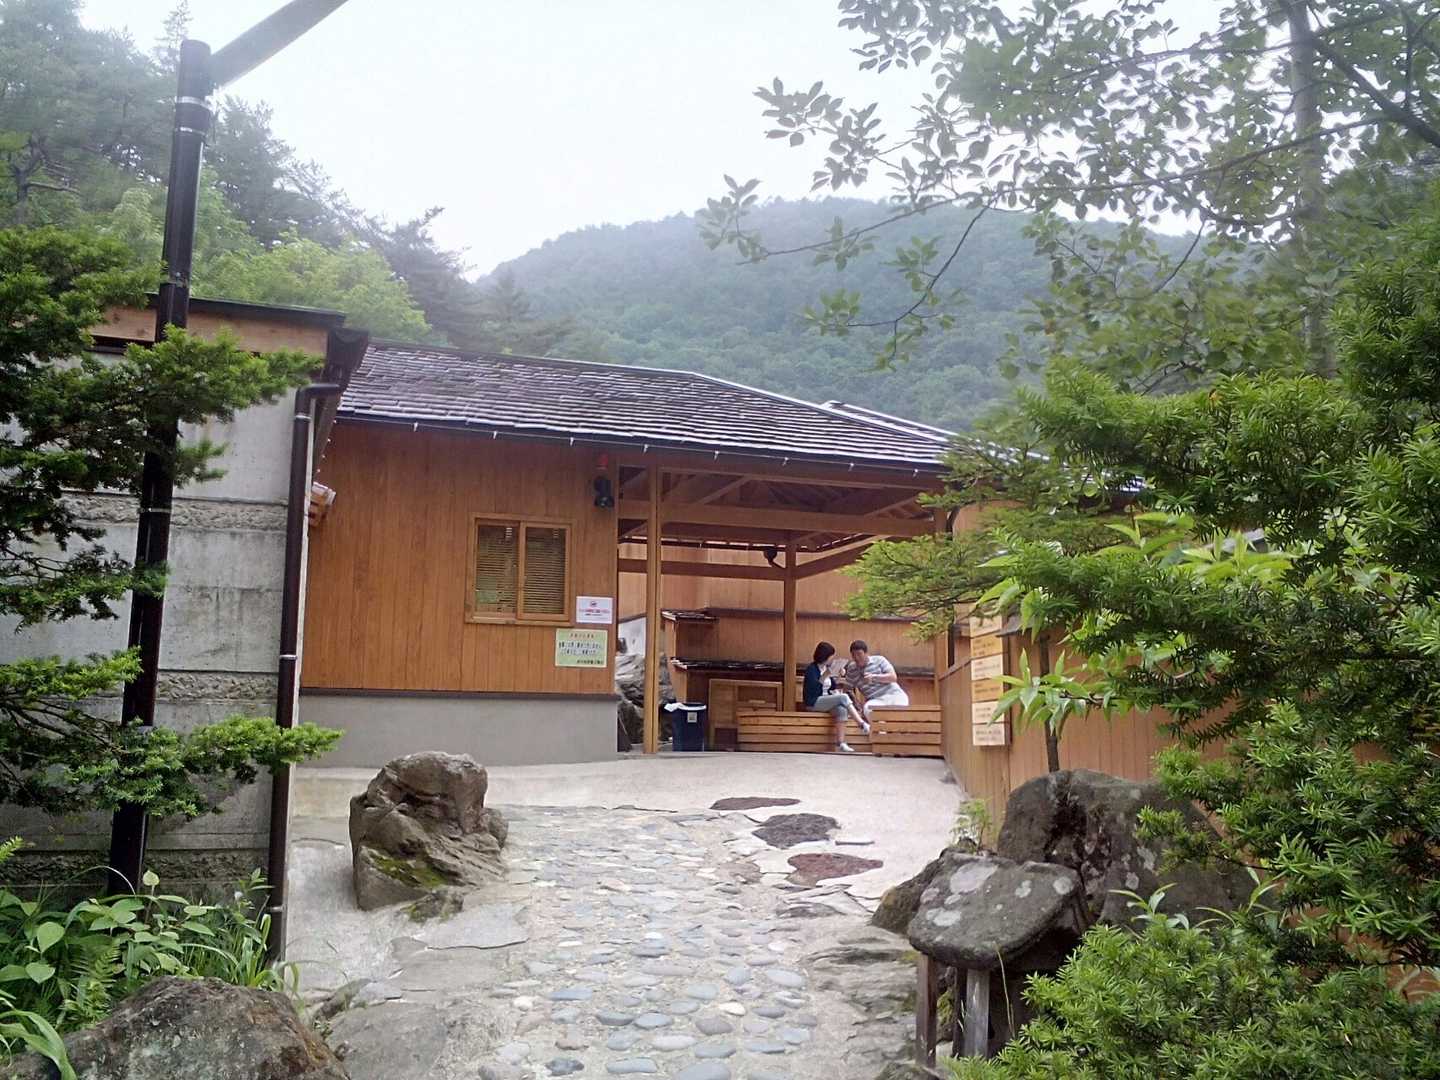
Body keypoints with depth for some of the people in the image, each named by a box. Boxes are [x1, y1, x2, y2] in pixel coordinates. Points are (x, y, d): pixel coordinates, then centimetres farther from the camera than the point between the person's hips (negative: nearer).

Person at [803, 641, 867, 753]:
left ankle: (840, 743, -33)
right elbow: (813, 688, -20)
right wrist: (825, 676, -29)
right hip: (814, 703, -7)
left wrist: (835, 692, 0)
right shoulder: (811, 669, -7)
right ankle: (862, 724, -26)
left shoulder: (828, 668, 14)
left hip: (827, 701, 7)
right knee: (843, 697, -27)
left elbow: (832, 687, 21)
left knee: (841, 709, -27)